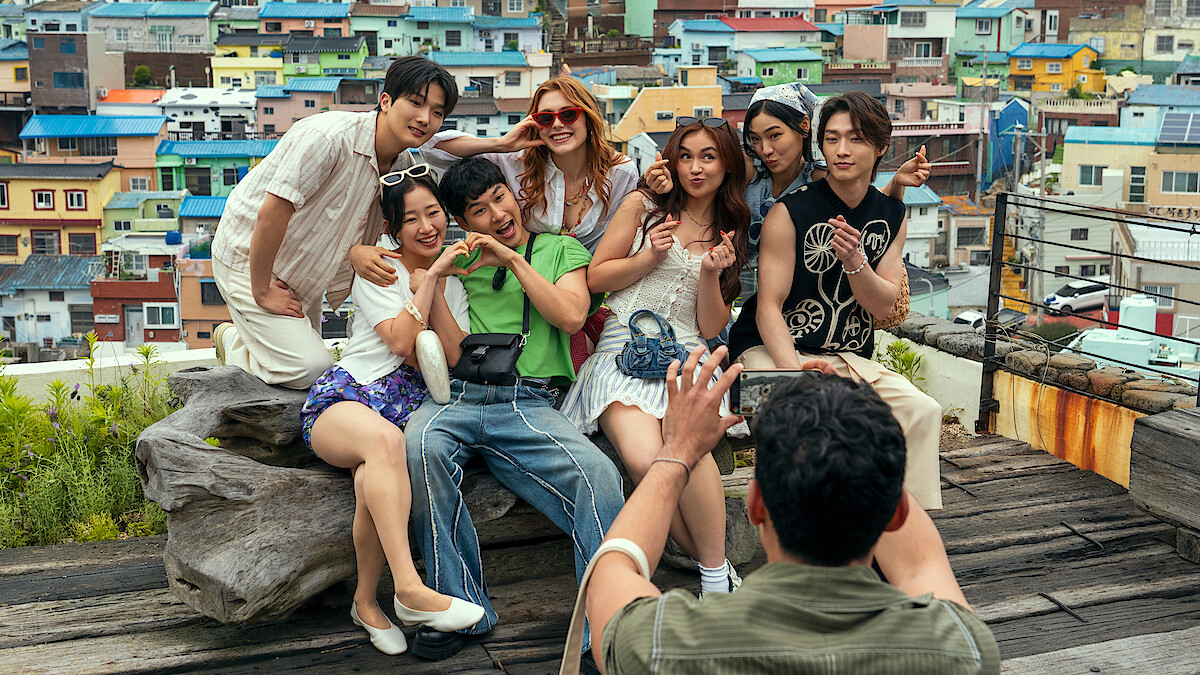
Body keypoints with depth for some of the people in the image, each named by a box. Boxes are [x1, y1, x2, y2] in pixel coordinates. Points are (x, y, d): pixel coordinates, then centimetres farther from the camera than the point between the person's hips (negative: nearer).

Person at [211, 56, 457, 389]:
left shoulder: (404, 165, -7)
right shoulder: (329, 137, -32)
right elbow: (271, 215, -31)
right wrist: (262, 292, -23)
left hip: (303, 278, 8)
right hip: (249, 261, -8)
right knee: (312, 369, -15)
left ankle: (246, 334, 41)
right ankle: (234, 346, 10)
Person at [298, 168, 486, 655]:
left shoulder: (453, 276, 19)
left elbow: (453, 356, 5)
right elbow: (400, 342, -7)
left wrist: (434, 286, -3)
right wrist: (430, 277, -5)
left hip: (410, 405, 3)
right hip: (346, 396, -3)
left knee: (373, 481, -34)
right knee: (385, 438, -41)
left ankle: (366, 600, -16)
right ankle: (409, 588, -45)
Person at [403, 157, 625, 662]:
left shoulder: (561, 249, 21)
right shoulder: (455, 257, 24)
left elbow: (571, 317, 4)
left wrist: (513, 259, 2)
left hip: (527, 403, -1)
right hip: (454, 397, 1)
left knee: (598, 474, -31)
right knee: (421, 444, -36)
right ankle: (461, 606, -24)